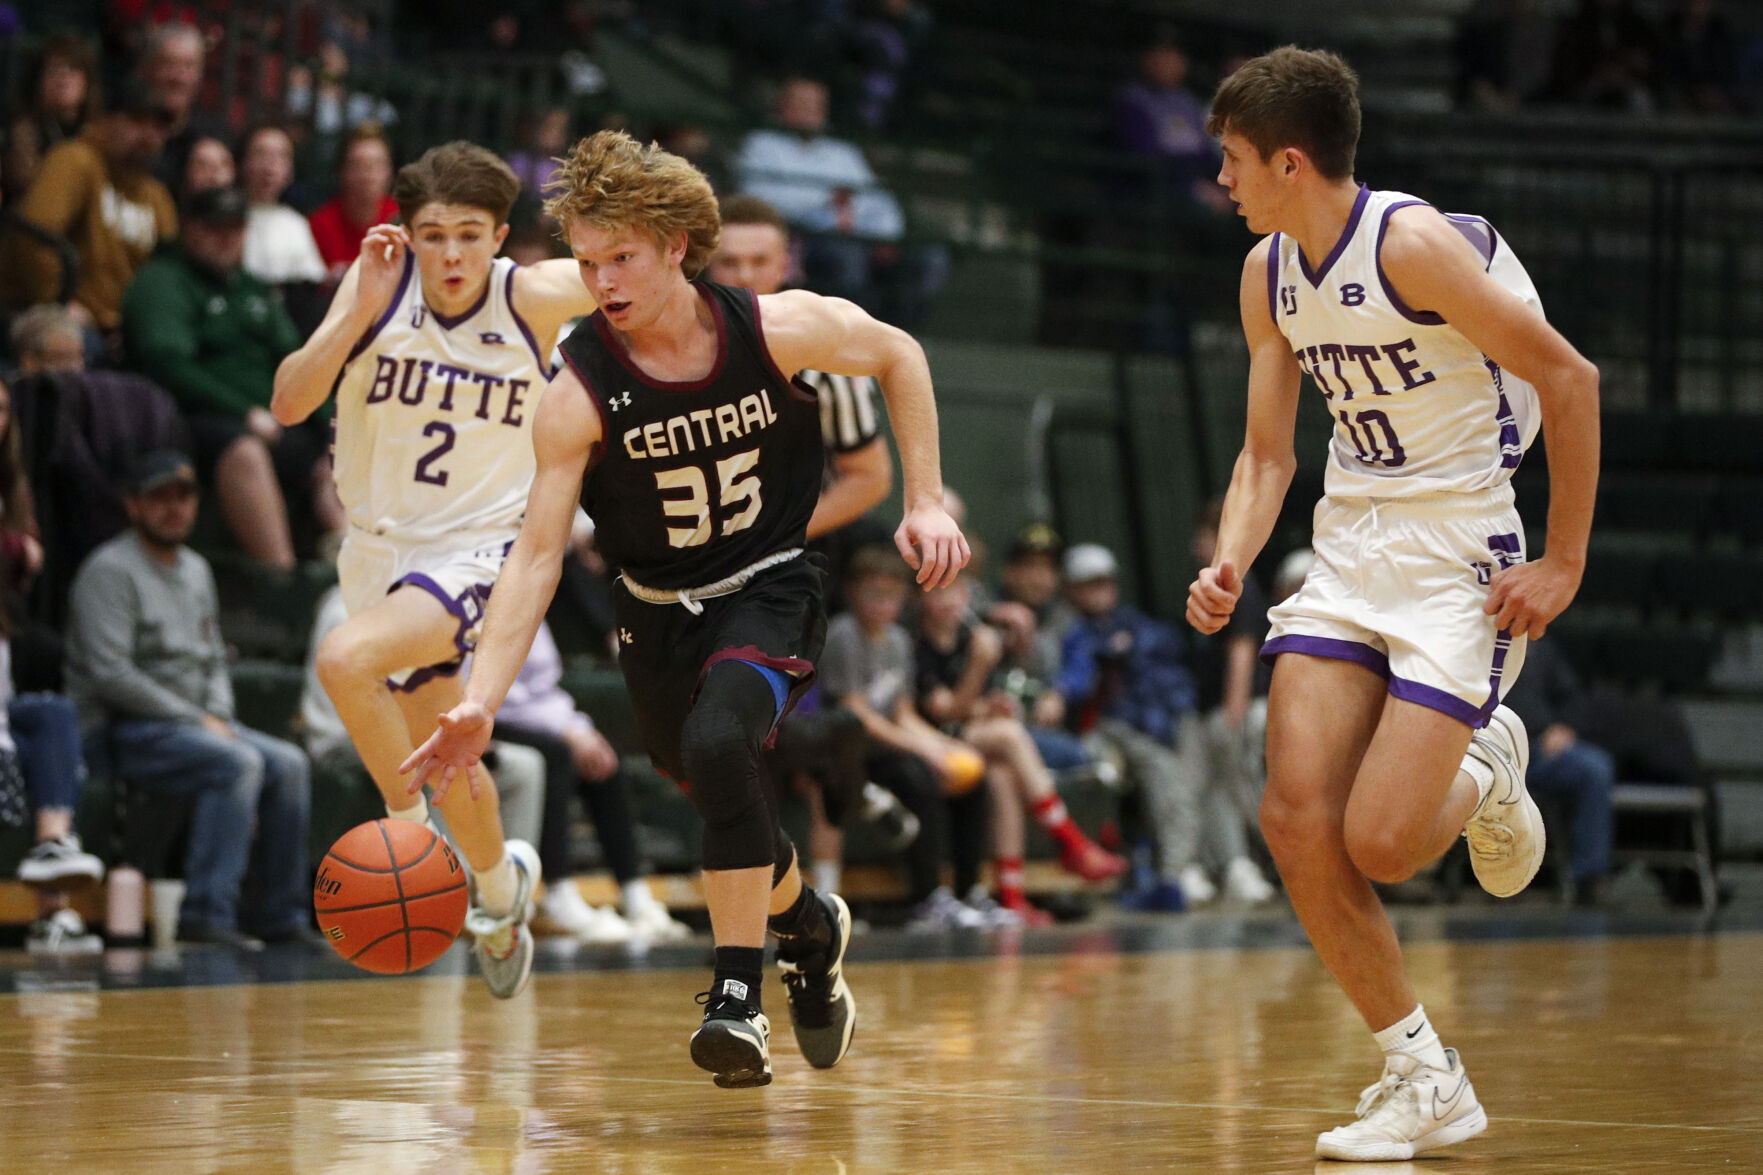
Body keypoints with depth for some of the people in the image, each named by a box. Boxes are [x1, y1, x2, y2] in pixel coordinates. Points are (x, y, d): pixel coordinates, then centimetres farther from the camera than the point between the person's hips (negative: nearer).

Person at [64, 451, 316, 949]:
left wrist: (220, 716, 0)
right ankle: (207, 913, -33)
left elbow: (214, 659, 23)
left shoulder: (196, 570, 18)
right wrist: (195, 720, -16)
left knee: (288, 764, -8)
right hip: (122, 732, -9)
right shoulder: (111, 571, -9)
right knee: (237, 763, -30)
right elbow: (110, 674, -18)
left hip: (190, 722, 9)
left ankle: (282, 917, -3)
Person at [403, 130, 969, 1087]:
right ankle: (807, 923, 51)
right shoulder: (578, 392, -21)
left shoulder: (778, 328, -20)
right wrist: (480, 702, -33)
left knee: (718, 742, -30)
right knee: (718, 792, 18)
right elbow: (537, 552, -23)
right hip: (657, 611, 3)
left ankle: (737, 996, -22)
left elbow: (898, 356, 1)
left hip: (769, 589, -3)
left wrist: (925, 502, -4)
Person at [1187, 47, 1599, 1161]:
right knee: (1296, 821, -8)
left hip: (1462, 557, -7)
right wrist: (1230, 565, -5)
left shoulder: (1415, 244, -18)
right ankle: (1427, 1083, 4)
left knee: (1379, 844, -15)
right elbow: (1269, 453, 14)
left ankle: (1483, 776, 22)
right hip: (1349, 547, 7)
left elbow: (1570, 379, -15)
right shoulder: (1270, 274, 7)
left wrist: (1566, 563, -13)